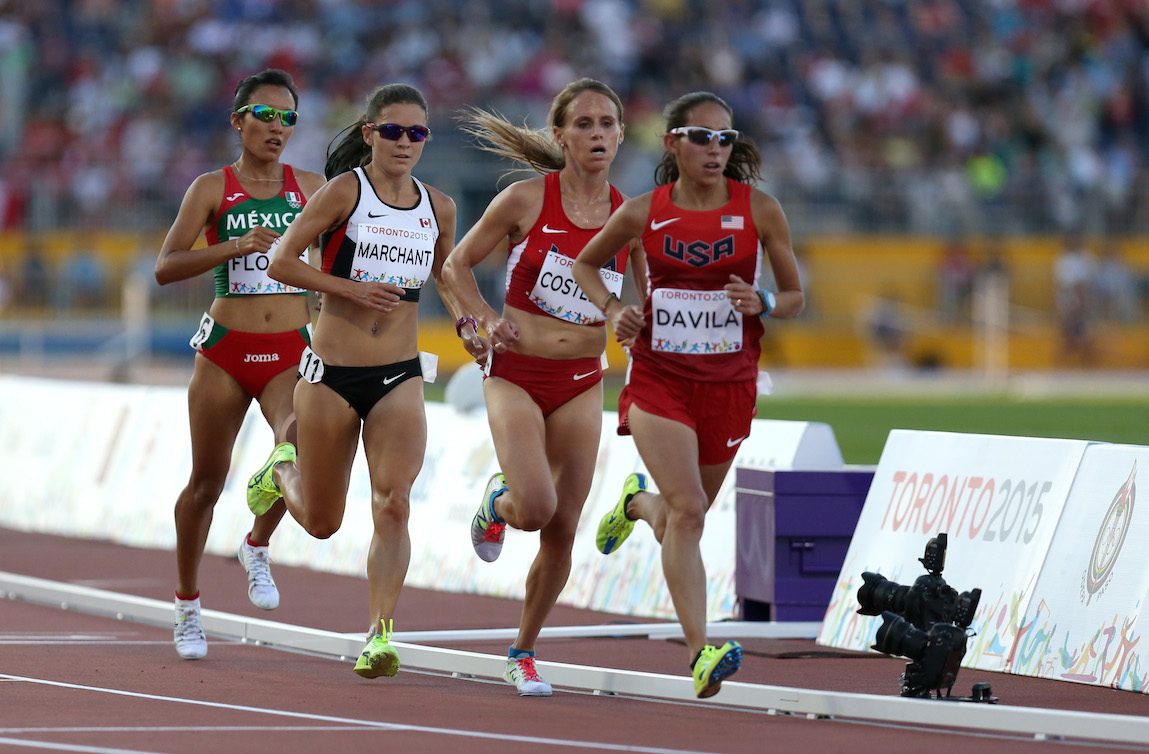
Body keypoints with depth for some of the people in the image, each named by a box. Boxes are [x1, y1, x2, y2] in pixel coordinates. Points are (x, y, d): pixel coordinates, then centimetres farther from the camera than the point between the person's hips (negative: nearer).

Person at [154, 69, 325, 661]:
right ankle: (187, 604, 25)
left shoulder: (311, 187, 7)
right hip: (226, 351, -1)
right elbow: (165, 267, -8)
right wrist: (233, 247, -21)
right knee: (206, 482, 5)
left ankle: (257, 547, 4)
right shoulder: (213, 188, 0)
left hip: (292, 352, 1)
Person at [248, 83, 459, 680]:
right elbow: (281, 262, -9)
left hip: (399, 378, 2)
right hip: (331, 374, -2)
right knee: (322, 521, 11)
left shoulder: (438, 207, 5)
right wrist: (354, 289, -20)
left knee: (393, 506, -16)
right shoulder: (345, 191, -8)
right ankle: (280, 474, 45)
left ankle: (380, 633, -15)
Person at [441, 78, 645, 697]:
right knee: (538, 506, -22)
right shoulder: (528, 199, -7)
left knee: (562, 533, 2)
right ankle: (497, 503, 16)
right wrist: (485, 319, -12)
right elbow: (457, 264, 3)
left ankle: (523, 652, 22)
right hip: (516, 375, -3)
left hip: (581, 385, 3)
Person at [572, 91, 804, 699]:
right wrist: (612, 310, -4)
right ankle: (701, 654, -24)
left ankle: (637, 503, 55)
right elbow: (585, 263, 15)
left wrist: (762, 303, -17)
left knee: (681, 518, 16)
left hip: (729, 384, 2)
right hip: (659, 380, -2)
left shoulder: (759, 210, -3)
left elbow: (795, 297, 5)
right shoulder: (643, 212, -2)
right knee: (687, 510, -20)